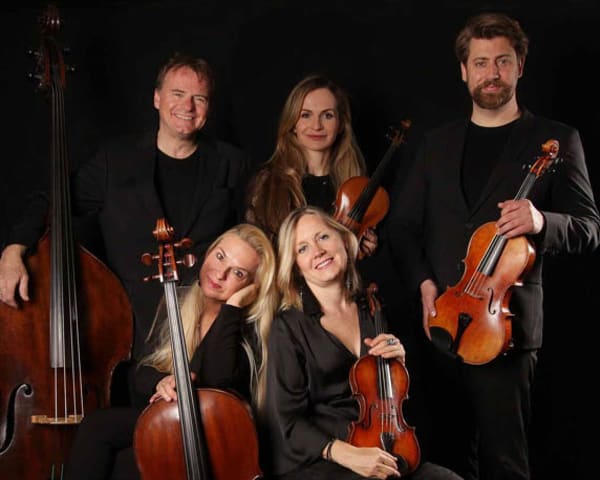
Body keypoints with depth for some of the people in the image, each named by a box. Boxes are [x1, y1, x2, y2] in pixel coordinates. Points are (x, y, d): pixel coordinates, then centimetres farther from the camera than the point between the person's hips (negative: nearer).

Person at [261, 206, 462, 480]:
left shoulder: (371, 311, 8)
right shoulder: (288, 328, -6)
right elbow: (290, 421, -8)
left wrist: (398, 361, -3)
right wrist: (345, 453, -23)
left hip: (381, 455, 5)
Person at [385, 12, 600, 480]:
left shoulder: (555, 140, 2)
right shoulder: (438, 143, 14)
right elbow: (402, 224, 15)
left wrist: (541, 221, -23)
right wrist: (423, 281, -2)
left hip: (505, 325, -4)